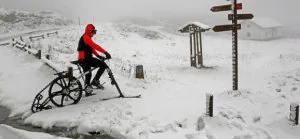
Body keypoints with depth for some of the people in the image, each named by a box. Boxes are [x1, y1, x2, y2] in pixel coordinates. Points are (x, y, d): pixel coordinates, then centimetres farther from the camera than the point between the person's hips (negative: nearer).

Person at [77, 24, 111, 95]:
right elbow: (95, 46, -22)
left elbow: (91, 48, 27)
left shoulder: (87, 38, 24)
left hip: (83, 60, 11)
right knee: (103, 65, -14)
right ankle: (95, 80, -10)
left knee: (88, 75, 20)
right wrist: (105, 52, -27)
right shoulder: (86, 37, -10)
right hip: (86, 59, -11)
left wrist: (98, 56, 14)